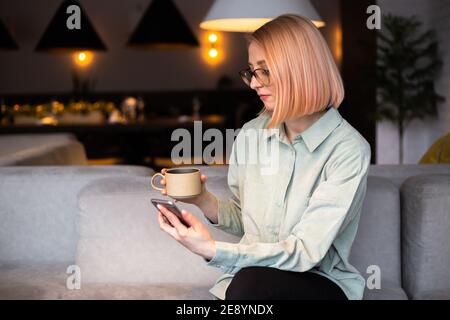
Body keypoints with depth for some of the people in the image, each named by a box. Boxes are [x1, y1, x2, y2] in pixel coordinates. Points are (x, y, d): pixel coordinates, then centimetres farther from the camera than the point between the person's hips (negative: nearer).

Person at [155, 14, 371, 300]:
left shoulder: (349, 150, -14)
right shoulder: (250, 134, 3)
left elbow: (305, 253, -18)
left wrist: (213, 250, -26)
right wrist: (204, 200, -4)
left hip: (321, 283, -4)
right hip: (248, 280, 4)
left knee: (253, 280, -34)